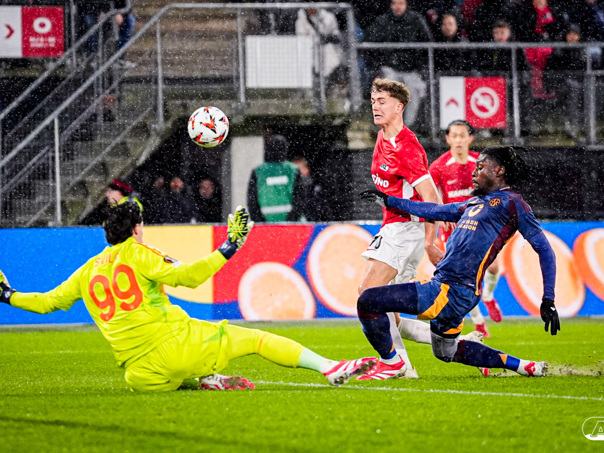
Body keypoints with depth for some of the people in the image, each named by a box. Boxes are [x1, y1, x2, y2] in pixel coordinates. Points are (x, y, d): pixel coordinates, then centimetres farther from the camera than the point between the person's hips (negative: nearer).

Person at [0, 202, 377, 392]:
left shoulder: (88, 271, 14)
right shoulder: (136, 254, -1)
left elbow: (48, 302, 20)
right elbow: (186, 276, -13)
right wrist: (228, 250, -7)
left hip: (142, 375, 5)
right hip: (174, 345, -5)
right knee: (257, 339, 3)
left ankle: (206, 380, 9)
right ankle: (331, 369, -2)